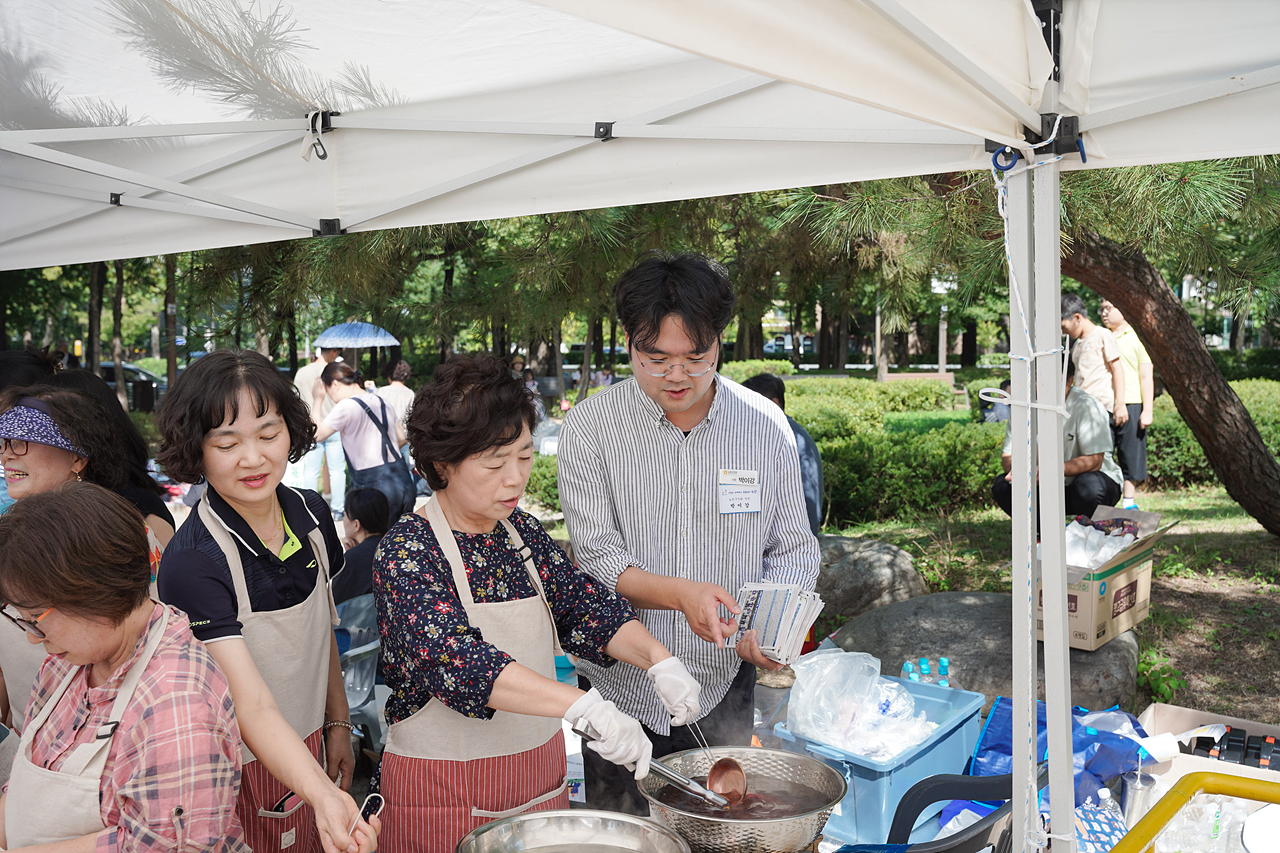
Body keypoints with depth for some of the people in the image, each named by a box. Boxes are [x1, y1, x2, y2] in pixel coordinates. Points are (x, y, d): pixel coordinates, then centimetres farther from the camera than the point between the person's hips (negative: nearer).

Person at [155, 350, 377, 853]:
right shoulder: (191, 563, -26)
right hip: (240, 775, -5)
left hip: (311, 754, 6)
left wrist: (338, 724, 11)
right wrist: (324, 797, -43)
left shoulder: (310, 513, -6)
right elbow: (253, 707, -31)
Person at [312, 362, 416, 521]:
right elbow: (401, 438, 21)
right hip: (405, 482, 7)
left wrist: (316, 400, 6)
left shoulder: (346, 406, -9)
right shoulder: (381, 402, 14)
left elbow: (317, 434, -3)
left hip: (377, 487, -7)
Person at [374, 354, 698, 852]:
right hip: (445, 796, -6)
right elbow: (453, 657, -33)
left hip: (539, 773, 6)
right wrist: (585, 707, -41)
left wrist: (659, 661, -14)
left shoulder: (522, 531, 3)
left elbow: (586, 606, 4)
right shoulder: (406, 551, -19)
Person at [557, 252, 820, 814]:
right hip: (621, 689, -1)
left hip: (723, 689, 1)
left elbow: (794, 551, 2)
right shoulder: (589, 427, -9)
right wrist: (681, 593, -28)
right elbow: (597, 559, -12)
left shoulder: (765, 425, -4)